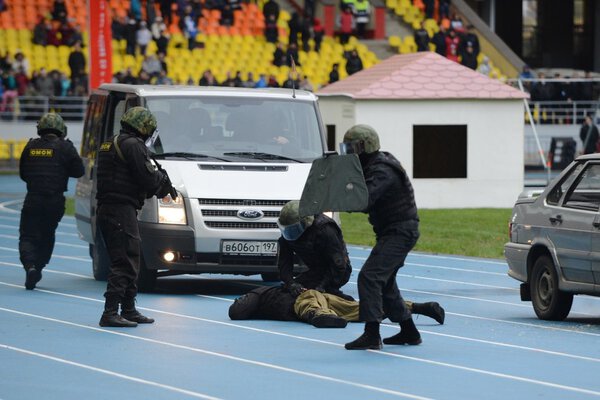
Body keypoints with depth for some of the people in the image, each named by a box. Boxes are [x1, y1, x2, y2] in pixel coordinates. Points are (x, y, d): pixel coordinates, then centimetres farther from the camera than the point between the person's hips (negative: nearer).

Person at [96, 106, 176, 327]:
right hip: (122, 210, -10)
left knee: (128, 262, 17)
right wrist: (163, 180, 6)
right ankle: (110, 313, -15)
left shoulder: (110, 144, 19)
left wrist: (158, 182, 13)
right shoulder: (133, 145, -12)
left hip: (106, 209, 10)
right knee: (125, 263, -10)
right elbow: (148, 178, -16)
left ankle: (129, 310, 22)